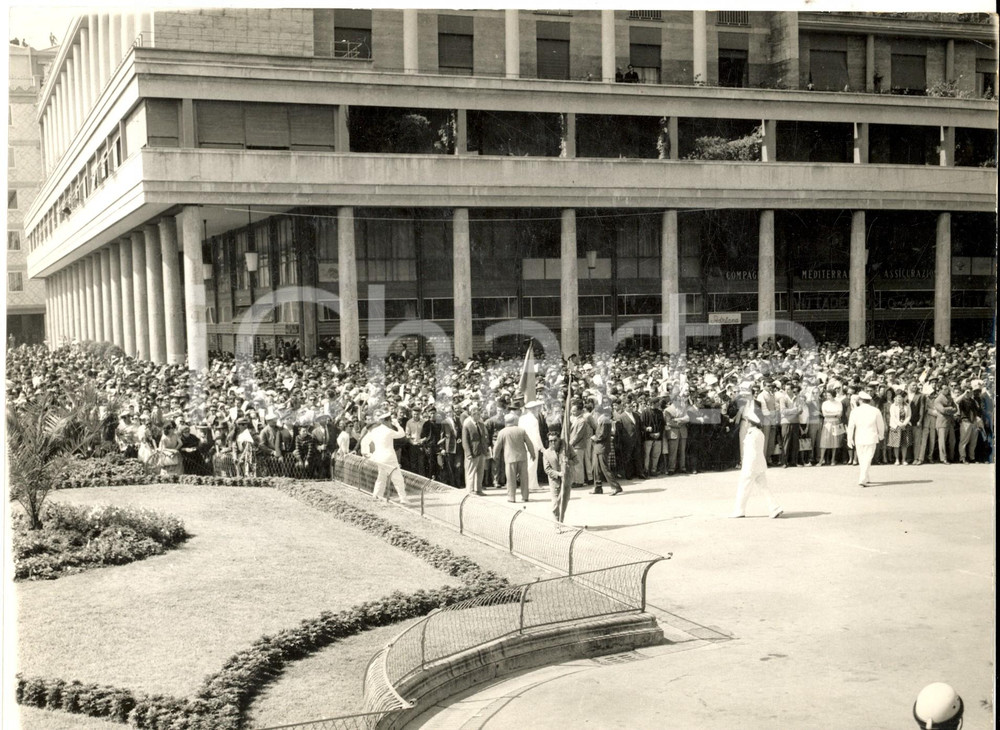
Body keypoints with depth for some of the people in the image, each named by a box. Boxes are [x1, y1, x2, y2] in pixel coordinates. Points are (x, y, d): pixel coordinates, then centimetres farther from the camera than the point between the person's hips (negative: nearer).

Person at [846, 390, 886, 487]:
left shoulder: (855, 411, -4)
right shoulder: (876, 411, -5)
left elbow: (851, 426, -3)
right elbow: (881, 425, 4)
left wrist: (849, 439, 7)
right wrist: (881, 435, 23)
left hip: (859, 439, 1)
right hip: (871, 438, -1)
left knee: (861, 460, 16)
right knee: (867, 460, -2)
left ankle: (865, 479, 25)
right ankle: (862, 479, -13)